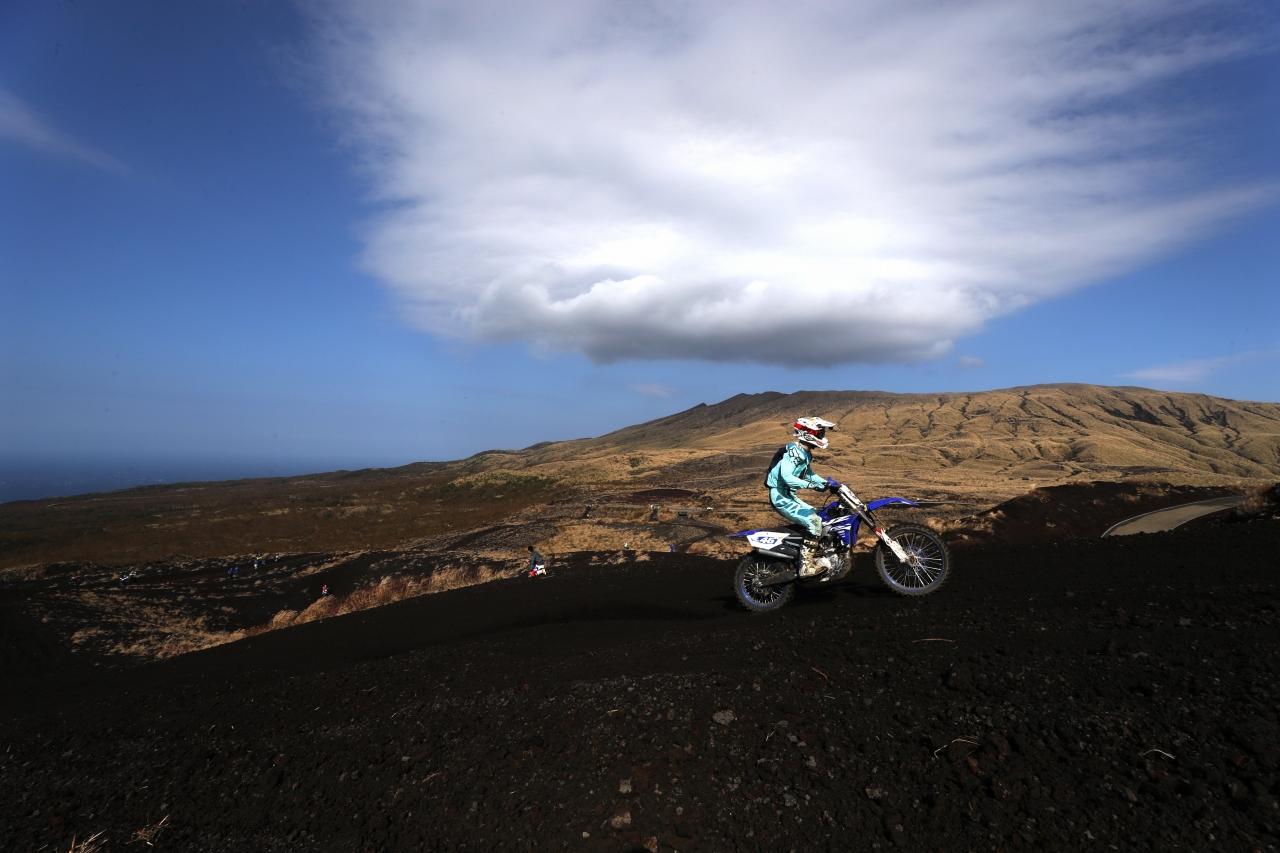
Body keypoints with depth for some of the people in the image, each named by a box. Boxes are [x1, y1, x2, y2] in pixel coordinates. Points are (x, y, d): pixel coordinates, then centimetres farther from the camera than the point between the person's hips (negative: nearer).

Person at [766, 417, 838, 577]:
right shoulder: (793, 451, -21)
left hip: (789, 495, 10)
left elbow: (809, 474, 26)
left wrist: (827, 483, 14)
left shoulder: (805, 453, 10)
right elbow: (786, 476, -36)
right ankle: (807, 565, -12)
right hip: (780, 497, -10)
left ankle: (813, 556, 23)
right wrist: (813, 485, -39)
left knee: (815, 515, 17)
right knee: (814, 522, -15)